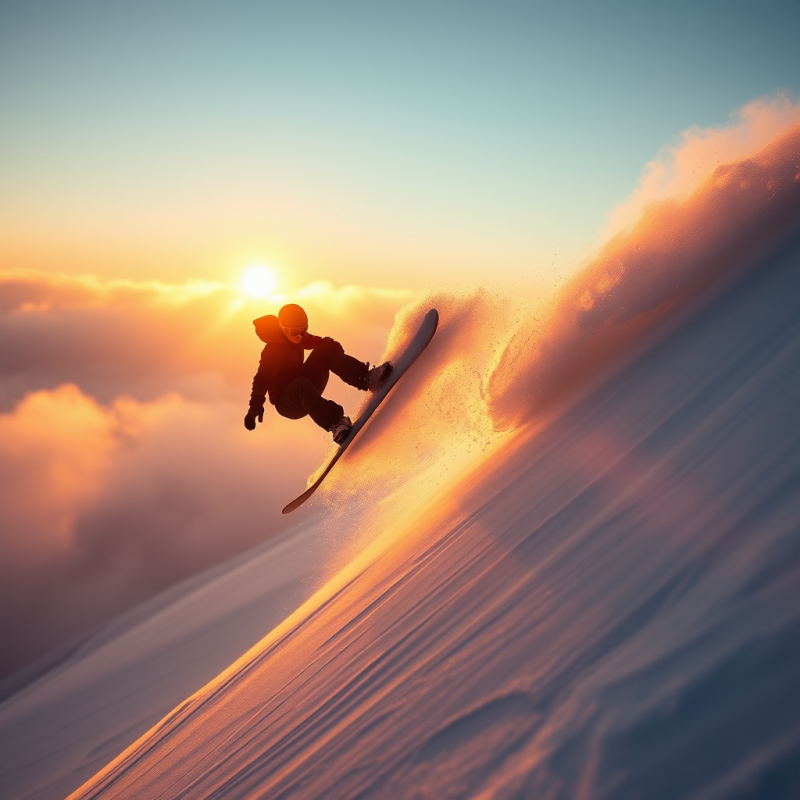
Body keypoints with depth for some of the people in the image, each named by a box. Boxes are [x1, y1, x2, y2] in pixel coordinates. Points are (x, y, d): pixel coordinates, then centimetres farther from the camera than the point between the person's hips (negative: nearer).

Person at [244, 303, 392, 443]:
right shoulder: (274, 351, -22)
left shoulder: (294, 336, 2)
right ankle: (335, 423, -57)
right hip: (287, 404, -8)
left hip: (305, 393, 8)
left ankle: (366, 378, -25)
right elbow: (262, 378, -31)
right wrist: (256, 404, -46)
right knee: (302, 384, -43)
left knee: (326, 350, -10)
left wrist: (329, 343, -12)